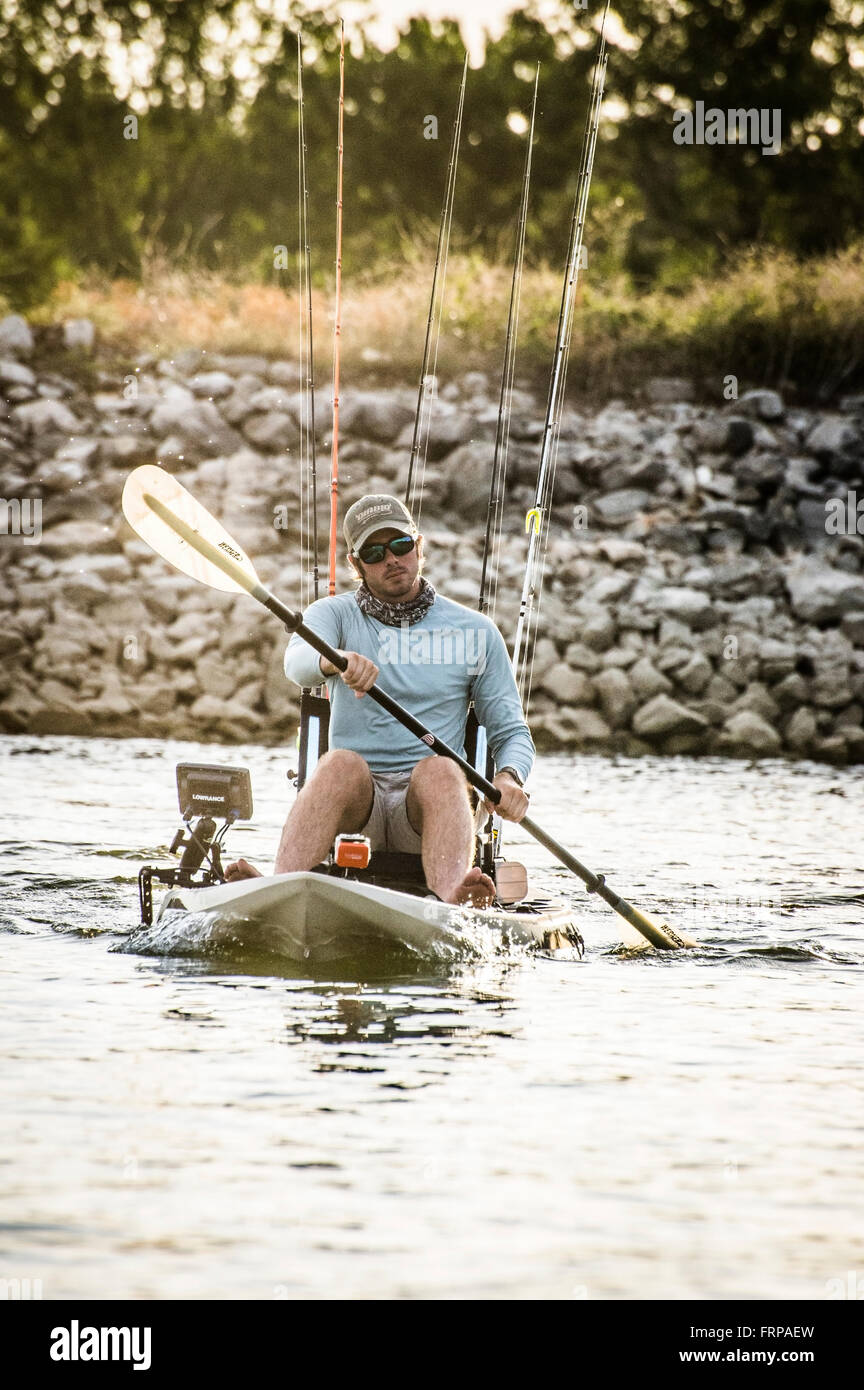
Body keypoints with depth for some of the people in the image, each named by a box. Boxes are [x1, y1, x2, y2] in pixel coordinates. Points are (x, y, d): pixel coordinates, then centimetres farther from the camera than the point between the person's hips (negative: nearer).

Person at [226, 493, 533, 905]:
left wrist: (509, 778, -11)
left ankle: (452, 903, -62)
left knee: (439, 768, -34)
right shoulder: (333, 614, 11)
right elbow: (298, 662, -13)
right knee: (341, 762, -34)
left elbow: (512, 732, 13)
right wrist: (334, 662, -38)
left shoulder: (475, 632, 13)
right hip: (356, 797, 0)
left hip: (434, 799, 0)